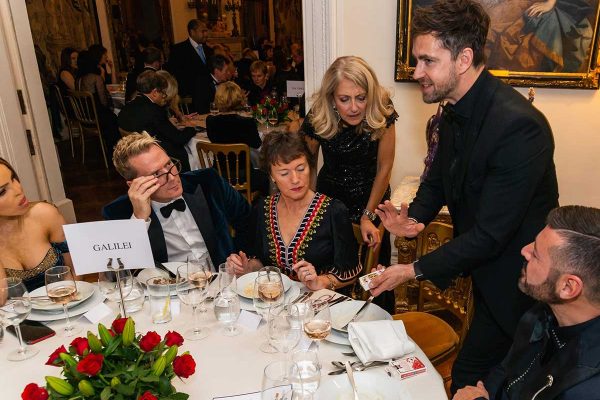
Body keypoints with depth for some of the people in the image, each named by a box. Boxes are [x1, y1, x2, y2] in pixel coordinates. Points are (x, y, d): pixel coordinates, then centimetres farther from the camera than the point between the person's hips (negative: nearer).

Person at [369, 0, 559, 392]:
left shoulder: (518, 126, -31)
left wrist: (415, 270, -22)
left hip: (514, 282, -8)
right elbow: (438, 178, 9)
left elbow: (491, 234, -28)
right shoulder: (456, 111, -2)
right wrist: (414, 217, -12)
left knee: (469, 377, 6)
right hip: (483, 265, 8)